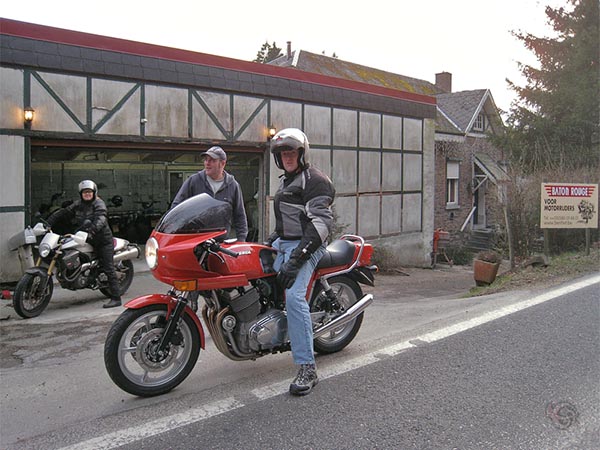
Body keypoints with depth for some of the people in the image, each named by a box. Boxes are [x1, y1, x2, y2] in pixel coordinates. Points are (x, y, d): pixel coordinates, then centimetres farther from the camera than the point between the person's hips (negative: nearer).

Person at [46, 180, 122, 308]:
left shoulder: (98, 203, -8)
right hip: (87, 240, 7)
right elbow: (62, 213, 12)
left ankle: (116, 298, -10)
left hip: (103, 240, -7)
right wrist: (47, 223, 0)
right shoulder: (77, 205, 11)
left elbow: (101, 218, -25)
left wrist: (92, 230, -41)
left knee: (108, 269, -10)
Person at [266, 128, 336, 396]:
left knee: (294, 296, -28)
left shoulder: (315, 180, -10)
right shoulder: (286, 181, 23)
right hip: (282, 244, 11)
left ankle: (307, 369, -27)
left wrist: (296, 260, -27)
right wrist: (271, 240, 25)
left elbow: (321, 224, -21)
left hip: (305, 246, -10)